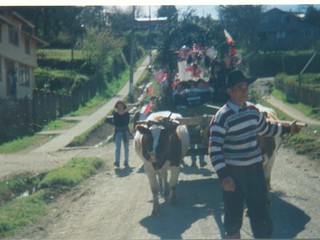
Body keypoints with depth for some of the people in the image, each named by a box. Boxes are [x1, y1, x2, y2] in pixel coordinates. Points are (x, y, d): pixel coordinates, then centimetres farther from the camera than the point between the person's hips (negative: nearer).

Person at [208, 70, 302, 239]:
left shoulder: (253, 110, 3)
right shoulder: (222, 116, -17)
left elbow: (266, 129, 24)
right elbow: (214, 148, -19)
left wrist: (287, 128, 17)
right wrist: (223, 176, -25)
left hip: (255, 169, 5)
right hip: (233, 172, -5)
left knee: (260, 213, 11)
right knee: (233, 215, 9)